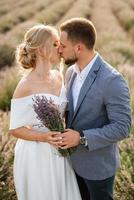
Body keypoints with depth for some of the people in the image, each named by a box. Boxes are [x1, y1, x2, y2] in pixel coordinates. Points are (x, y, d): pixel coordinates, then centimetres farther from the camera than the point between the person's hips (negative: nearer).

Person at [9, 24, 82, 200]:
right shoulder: (26, 86, -20)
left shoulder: (58, 76, -1)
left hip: (59, 153, 6)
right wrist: (43, 137, -29)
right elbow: (15, 129, -14)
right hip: (36, 155, -6)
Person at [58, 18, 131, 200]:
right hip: (74, 159, 7)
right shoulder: (71, 71, -1)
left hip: (98, 165, -7)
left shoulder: (112, 81, -26)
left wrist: (82, 138, -28)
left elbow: (122, 127, -25)